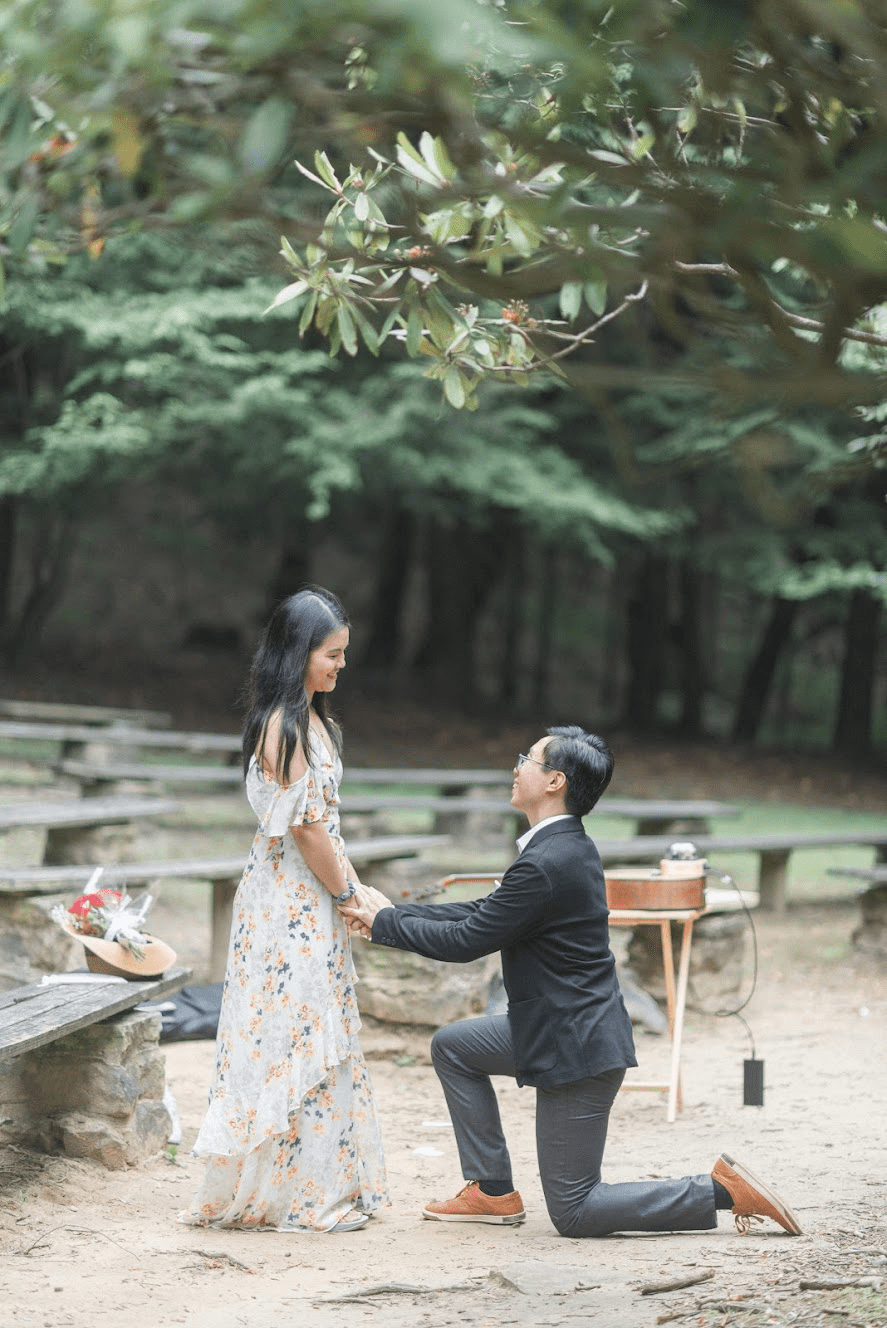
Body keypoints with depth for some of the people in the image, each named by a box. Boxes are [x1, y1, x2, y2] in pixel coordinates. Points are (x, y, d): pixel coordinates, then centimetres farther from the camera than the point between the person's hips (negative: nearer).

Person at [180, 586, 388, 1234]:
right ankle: (293, 1196, 2)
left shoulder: (311, 721, 13)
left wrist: (354, 886, 7)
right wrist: (344, 892, -7)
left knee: (314, 1035, 12)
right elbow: (305, 827, -18)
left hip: (313, 900, 10)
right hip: (291, 904, -10)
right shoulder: (284, 726, -17)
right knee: (297, 1038, -4)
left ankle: (321, 1185, 19)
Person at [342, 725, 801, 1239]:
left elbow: (465, 941, -19)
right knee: (452, 1046, 19)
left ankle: (722, 1189, -4)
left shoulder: (547, 864, -25)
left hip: (577, 1045, -10)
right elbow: (483, 913, 13)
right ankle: (494, 1192, 21)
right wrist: (395, 914, 10)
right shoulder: (569, 846, 6)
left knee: (573, 1212, -1)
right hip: (560, 1024, 10)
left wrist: (385, 922, -6)